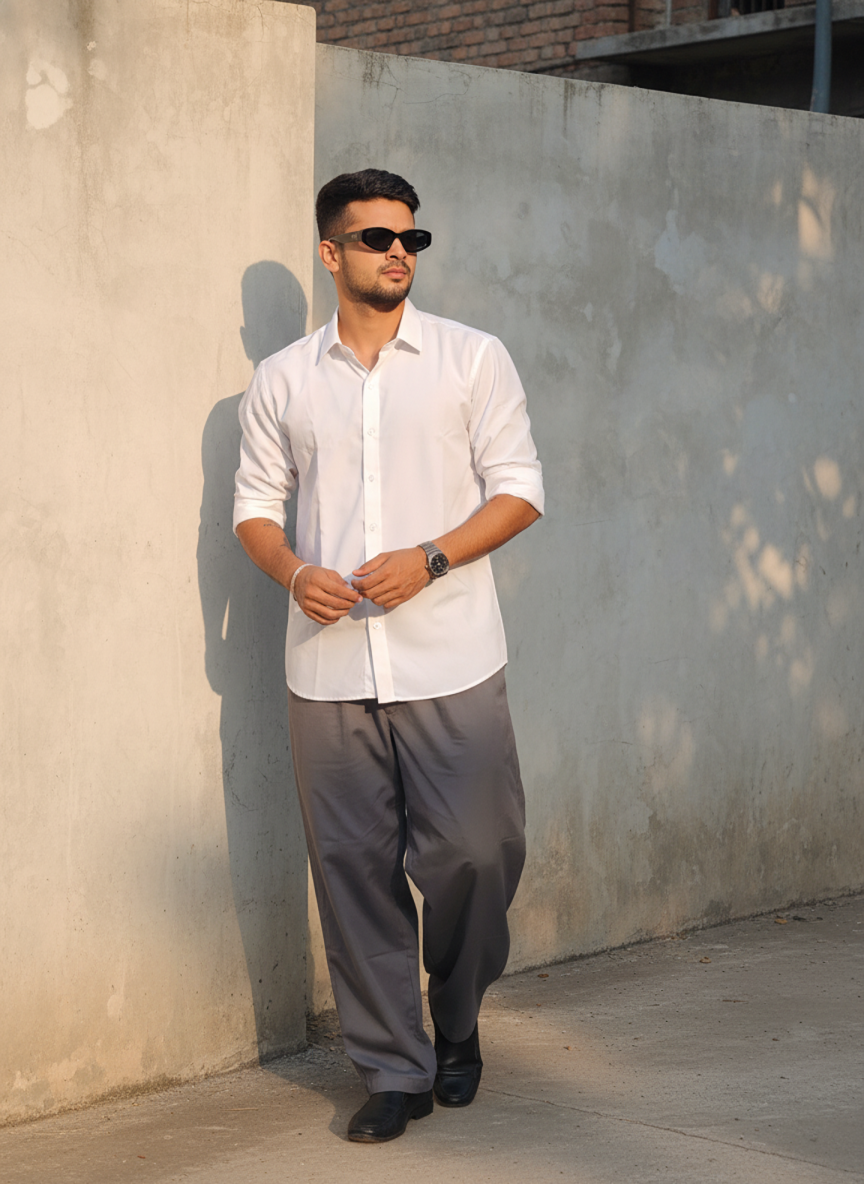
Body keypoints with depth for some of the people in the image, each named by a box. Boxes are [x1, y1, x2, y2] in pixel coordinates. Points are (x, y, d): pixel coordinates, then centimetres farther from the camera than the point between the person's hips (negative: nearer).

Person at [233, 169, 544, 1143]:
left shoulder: (473, 359, 5)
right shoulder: (281, 381, 10)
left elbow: (518, 488, 2)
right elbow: (255, 506, 13)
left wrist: (429, 559, -12)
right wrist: (296, 573, -8)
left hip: (449, 660, -1)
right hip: (329, 664, 2)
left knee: (473, 852, -5)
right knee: (354, 869, 2)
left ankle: (457, 1024, 22)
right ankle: (393, 1070, 12)